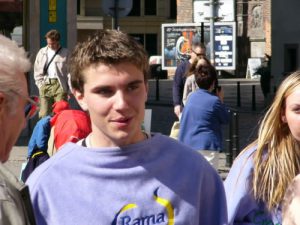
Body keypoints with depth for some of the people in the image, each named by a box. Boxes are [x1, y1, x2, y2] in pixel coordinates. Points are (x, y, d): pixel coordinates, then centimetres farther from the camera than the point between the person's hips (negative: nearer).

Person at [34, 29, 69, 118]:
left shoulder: (65, 53, 5)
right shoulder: (42, 52, 14)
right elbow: (37, 70, 17)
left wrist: (68, 88, -4)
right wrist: (40, 84, 7)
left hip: (59, 84, -3)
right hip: (45, 85, 3)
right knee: (44, 114, -2)